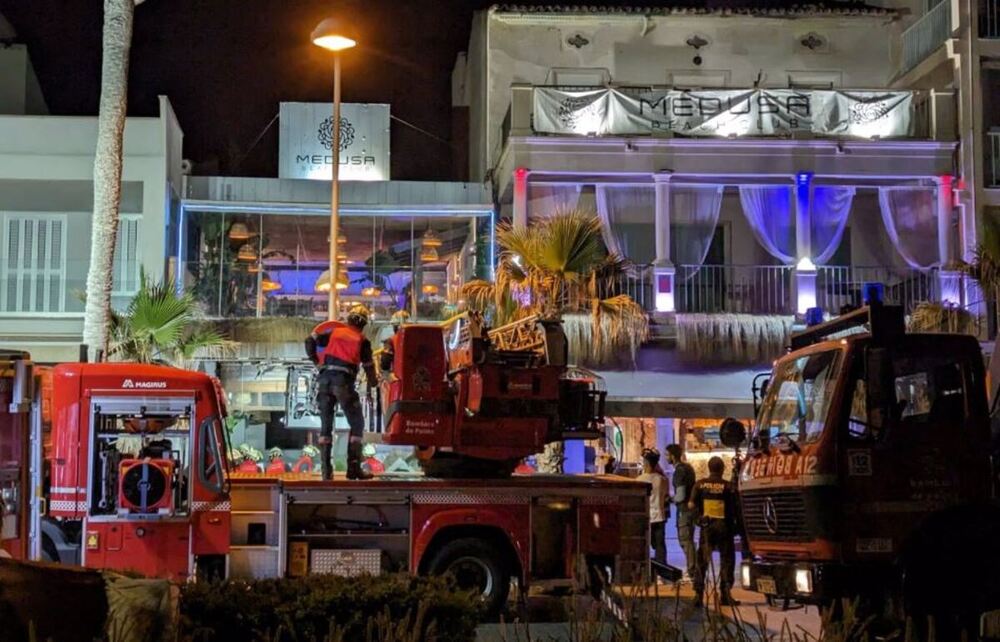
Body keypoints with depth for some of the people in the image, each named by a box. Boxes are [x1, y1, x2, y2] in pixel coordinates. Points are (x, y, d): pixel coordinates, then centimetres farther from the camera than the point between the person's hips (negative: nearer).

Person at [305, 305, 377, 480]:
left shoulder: (334, 332, 14)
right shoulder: (362, 341, 10)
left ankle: (326, 469, 4)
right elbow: (368, 366, 13)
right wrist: (370, 387, 28)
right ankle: (353, 468, 0)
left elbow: (310, 342, 9)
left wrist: (315, 360, 23)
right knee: (357, 425, 9)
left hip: (324, 379, 3)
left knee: (325, 425, 11)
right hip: (344, 381, -3)